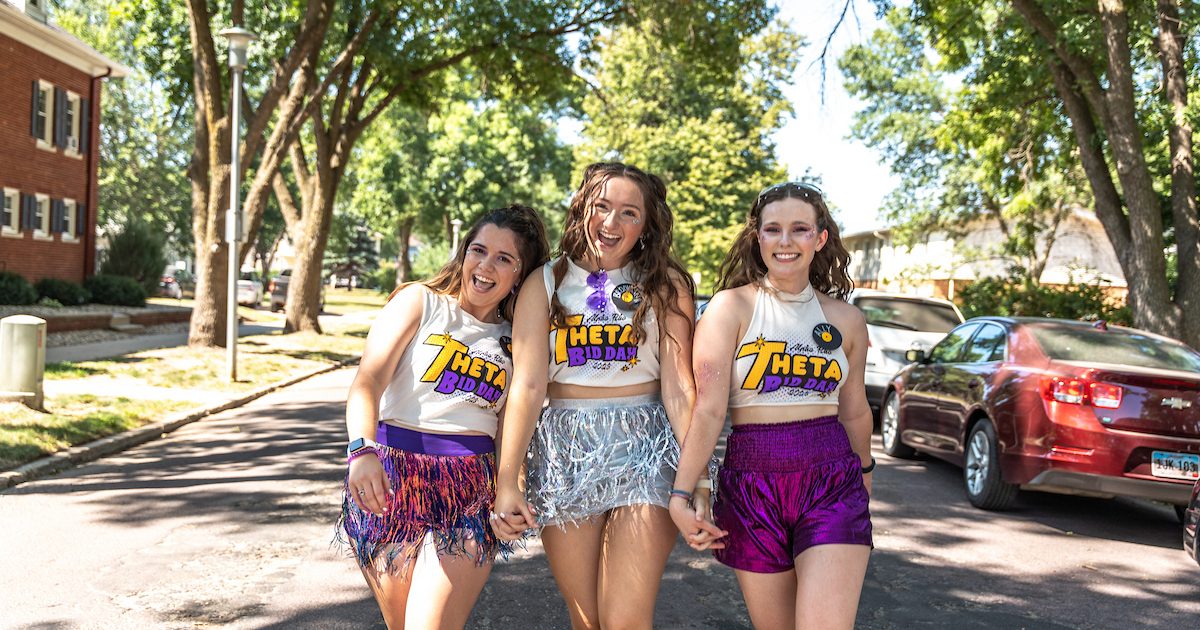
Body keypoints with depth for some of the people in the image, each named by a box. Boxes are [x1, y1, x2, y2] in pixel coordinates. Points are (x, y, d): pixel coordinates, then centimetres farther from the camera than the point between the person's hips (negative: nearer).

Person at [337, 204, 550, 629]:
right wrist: (362, 449, -30)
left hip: (470, 495, 2)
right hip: (390, 478, -1)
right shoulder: (419, 302, 1)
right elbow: (369, 377, -12)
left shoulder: (515, 340, 12)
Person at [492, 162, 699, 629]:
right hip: (566, 452, 1)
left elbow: (679, 386, -3)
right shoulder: (545, 284, 5)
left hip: (645, 452, -1)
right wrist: (507, 482, -9)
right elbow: (528, 386, -3)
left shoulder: (665, 285, 3)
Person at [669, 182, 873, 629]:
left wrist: (863, 470, 32)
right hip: (753, 486, -1)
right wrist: (680, 495, -18)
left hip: (832, 487, 2)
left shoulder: (846, 319, 8)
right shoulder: (731, 307, -2)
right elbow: (709, 409, -10)